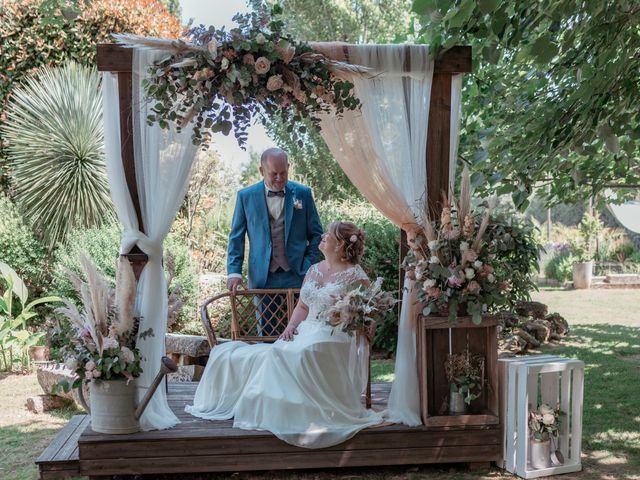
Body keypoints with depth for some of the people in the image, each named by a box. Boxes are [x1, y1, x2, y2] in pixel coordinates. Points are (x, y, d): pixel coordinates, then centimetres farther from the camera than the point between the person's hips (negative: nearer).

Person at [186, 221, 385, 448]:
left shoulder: (356, 276, 0)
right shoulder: (314, 270, 20)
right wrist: (292, 325, 5)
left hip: (334, 338, -7)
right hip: (304, 333, 7)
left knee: (298, 354, -35)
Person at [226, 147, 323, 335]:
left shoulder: (303, 193, 3)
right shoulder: (246, 196, 3)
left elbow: (316, 233, 8)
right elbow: (236, 237, 6)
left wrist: (309, 267, -2)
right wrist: (234, 271, -3)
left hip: (297, 275, 0)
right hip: (263, 277, 1)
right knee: (265, 332, 6)